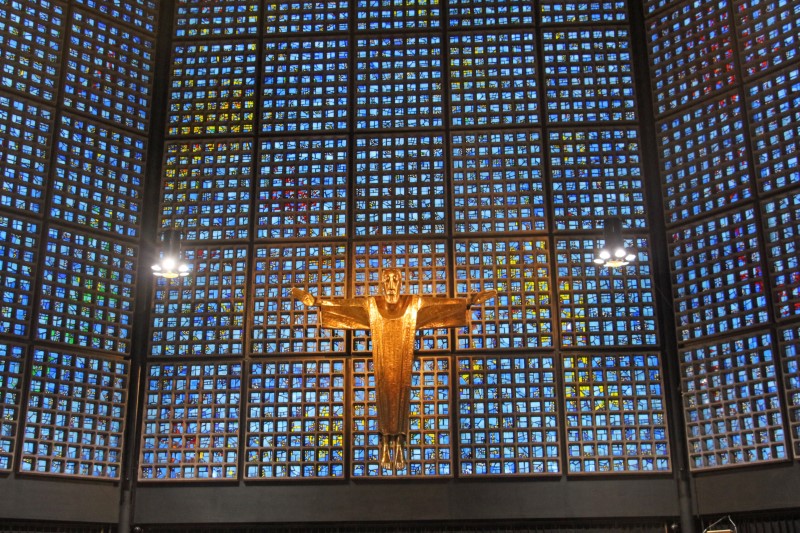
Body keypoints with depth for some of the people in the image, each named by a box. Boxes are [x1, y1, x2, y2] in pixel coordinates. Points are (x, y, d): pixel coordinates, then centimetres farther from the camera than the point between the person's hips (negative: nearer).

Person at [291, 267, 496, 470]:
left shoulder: (415, 304, 3)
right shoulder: (370, 305, 4)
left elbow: (446, 303, 0)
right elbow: (340, 304, 0)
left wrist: (470, 300, -8)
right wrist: (315, 301, -8)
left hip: (402, 362, 0)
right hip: (382, 362, 0)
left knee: (402, 397, -2)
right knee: (383, 396, -1)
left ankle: (399, 446, 3)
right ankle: (385, 448, 5)